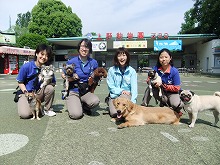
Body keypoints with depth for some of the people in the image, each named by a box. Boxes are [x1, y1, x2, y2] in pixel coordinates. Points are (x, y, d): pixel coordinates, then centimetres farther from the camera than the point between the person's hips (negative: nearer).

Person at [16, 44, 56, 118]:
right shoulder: (26, 66, -13)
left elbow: (53, 83, 2)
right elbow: (20, 82, -4)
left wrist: (48, 83, -22)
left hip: (40, 93, 3)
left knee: (50, 88, -29)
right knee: (25, 114, -28)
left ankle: (47, 109, -6)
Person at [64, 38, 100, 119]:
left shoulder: (94, 62, 3)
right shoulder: (71, 62, -4)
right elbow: (65, 77, 5)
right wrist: (72, 78, -16)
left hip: (86, 92, 3)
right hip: (73, 92, -2)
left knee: (95, 101, -31)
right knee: (76, 115, -24)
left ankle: (84, 107, 5)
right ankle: (73, 106, 14)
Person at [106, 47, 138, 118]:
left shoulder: (132, 71, -3)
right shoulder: (111, 70, -3)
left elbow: (134, 88, -8)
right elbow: (110, 86, -3)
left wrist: (132, 102, -20)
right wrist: (121, 91, -19)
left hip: (127, 95, 0)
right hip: (114, 95, 0)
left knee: (124, 96, -35)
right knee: (114, 114, -23)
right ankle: (111, 106, 12)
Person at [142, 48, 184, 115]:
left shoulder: (174, 71, -19)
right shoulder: (155, 68, -11)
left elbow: (177, 88, -16)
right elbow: (149, 81, -3)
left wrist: (163, 85, -24)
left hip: (171, 92, -3)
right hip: (160, 92, 3)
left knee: (176, 104, -34)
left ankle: (177, 111, 5)